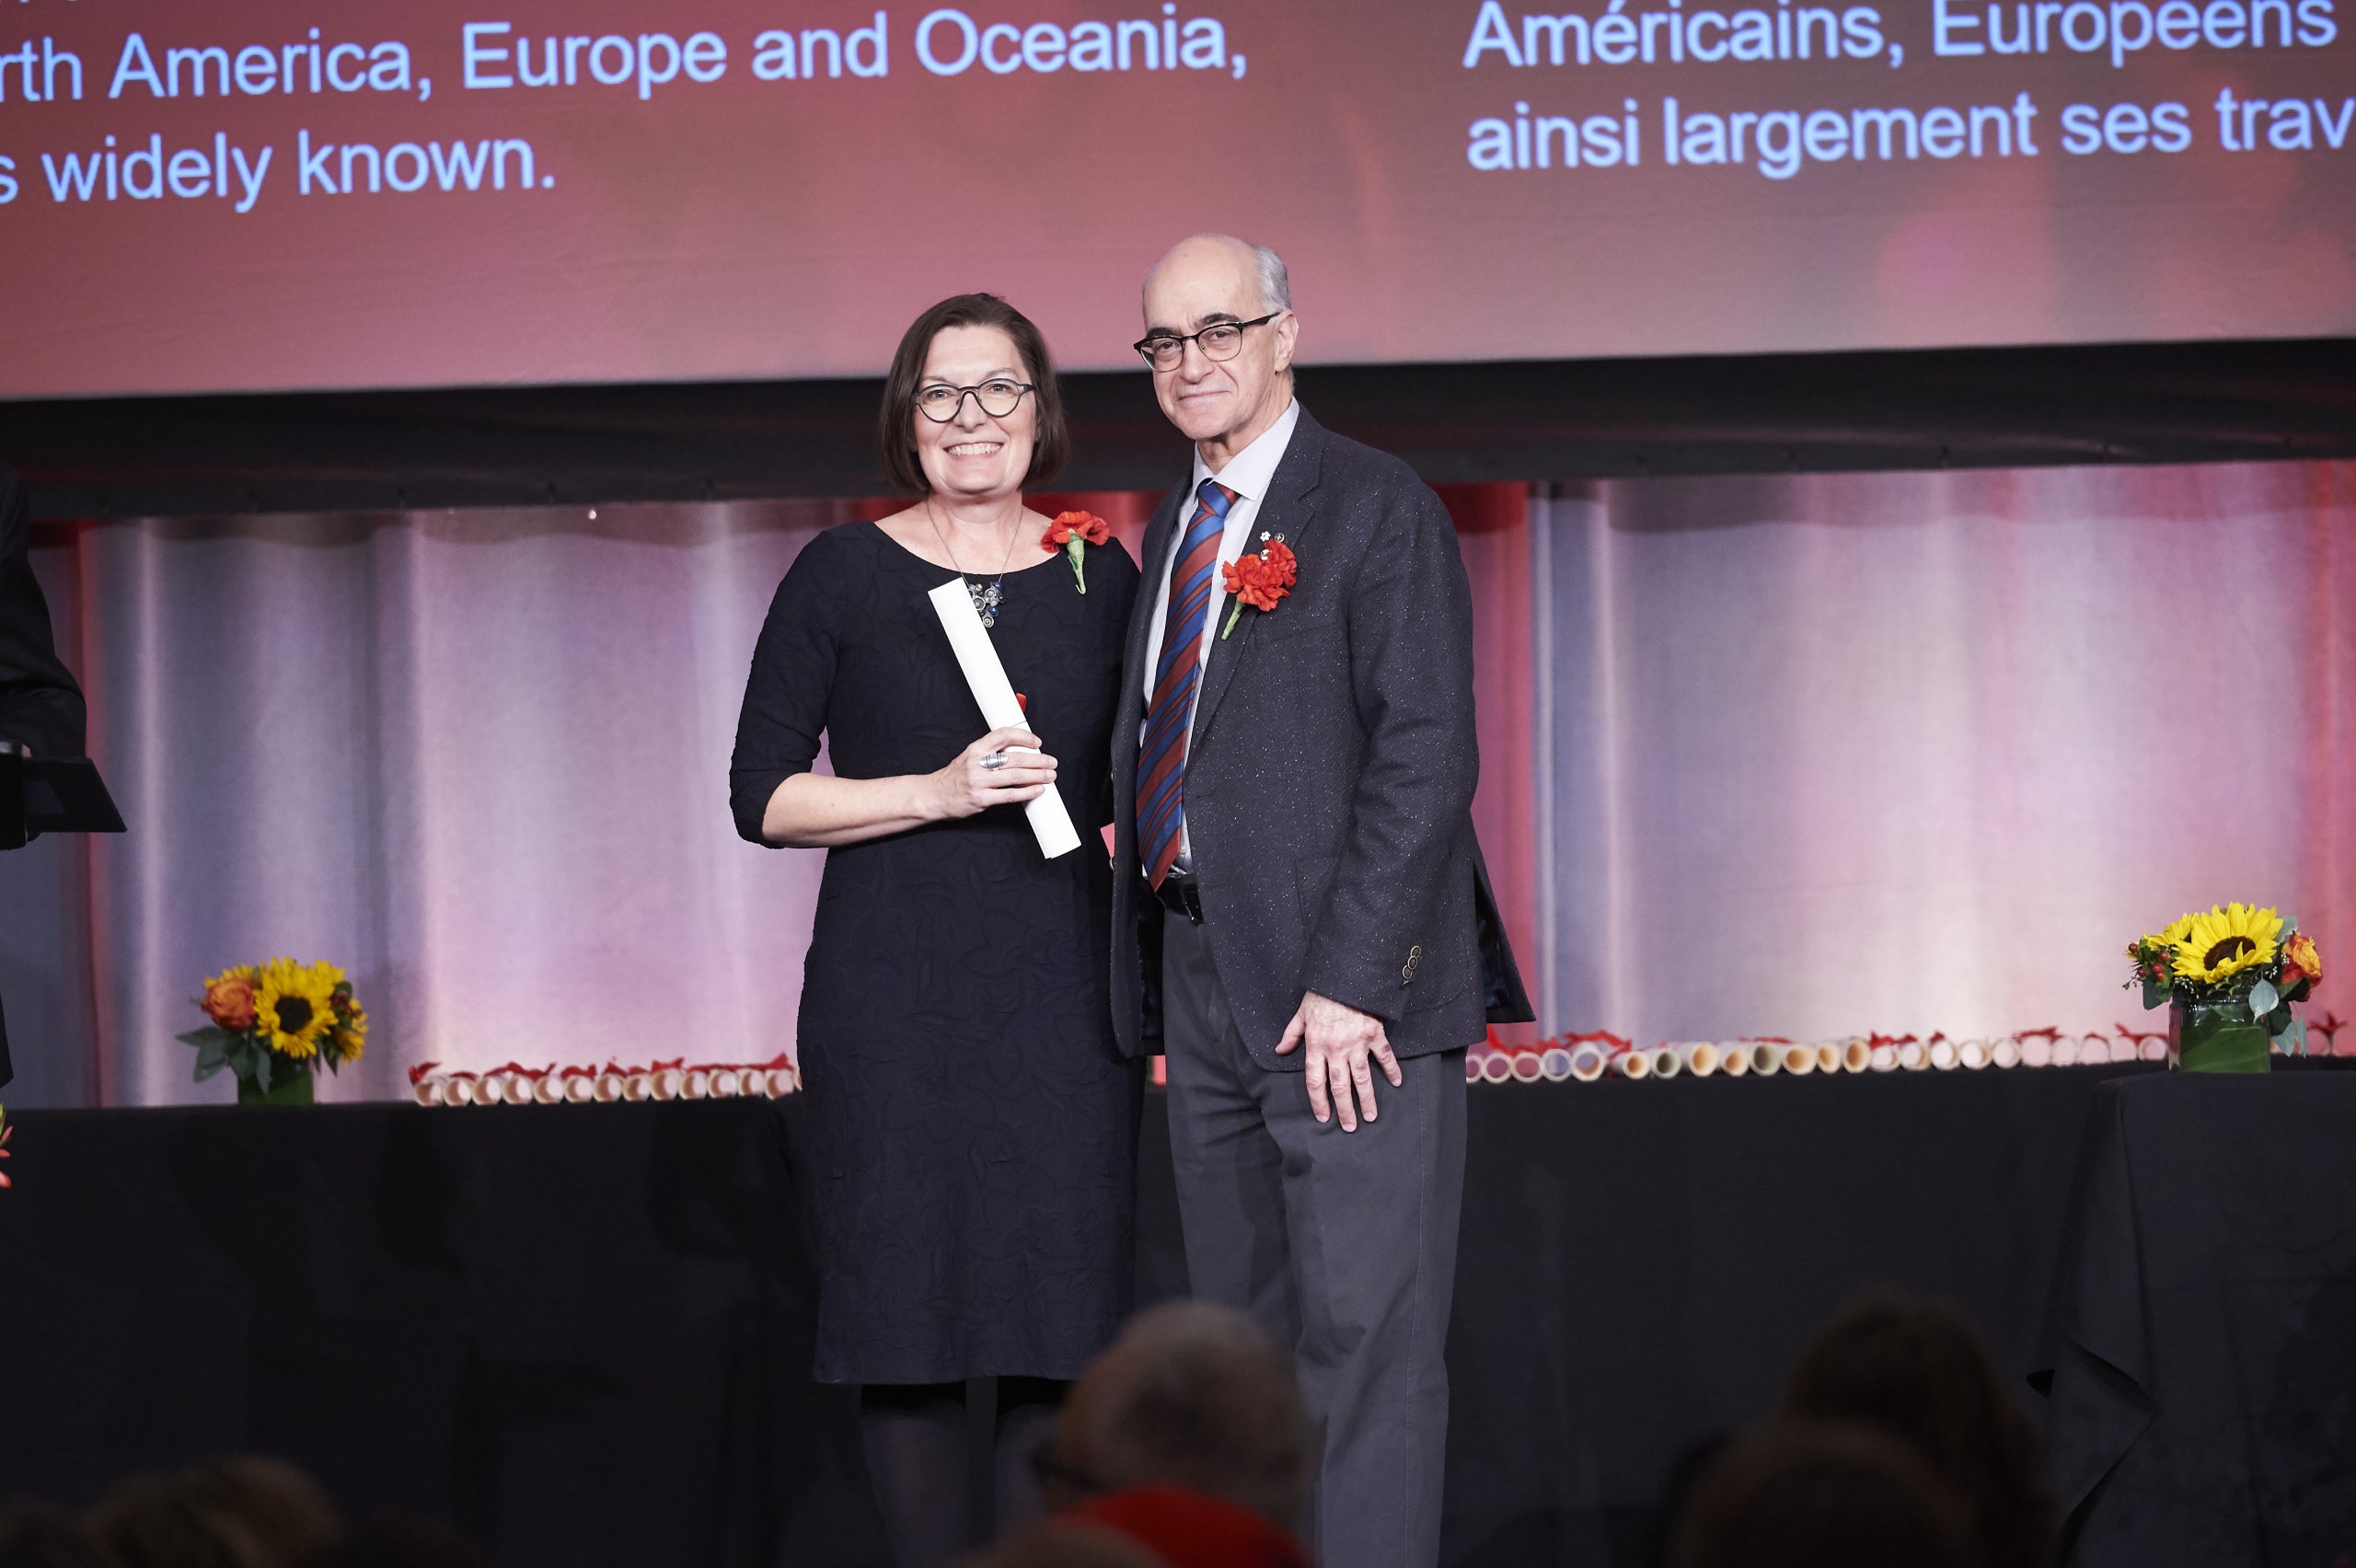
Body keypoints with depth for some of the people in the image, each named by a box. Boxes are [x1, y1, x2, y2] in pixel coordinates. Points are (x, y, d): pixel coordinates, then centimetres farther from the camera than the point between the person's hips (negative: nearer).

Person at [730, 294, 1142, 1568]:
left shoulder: (1099, 575, 9)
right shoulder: (843, 576, 3)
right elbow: (763, 796, 0)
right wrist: (939, 793, -12)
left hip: (1061, 992, 2)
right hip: (891, 1002, -2)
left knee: (1060, 1317, -1)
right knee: (908, 1317, -2)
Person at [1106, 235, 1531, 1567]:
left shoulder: (1379, 510, -7)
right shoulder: (1176, 530, 18)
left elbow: (1427, 757, -14)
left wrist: (1349, 980, -20)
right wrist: (1157, 980, 10)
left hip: (1344, 996, -8)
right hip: (1200, 973, 8)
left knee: (1365, 1339, -7)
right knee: (1247, 1339, 11)